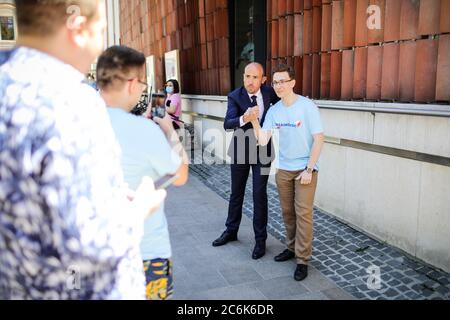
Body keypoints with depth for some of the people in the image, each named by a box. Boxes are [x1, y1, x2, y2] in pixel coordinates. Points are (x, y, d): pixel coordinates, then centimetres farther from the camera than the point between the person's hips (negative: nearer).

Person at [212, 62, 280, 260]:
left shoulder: (269, 93, -7)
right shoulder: (235, 97, -13)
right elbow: (227, 123, -28)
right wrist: (243, 119, -46)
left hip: (262, 150, 0)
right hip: (240, 149, 0)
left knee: (259, 195, 1)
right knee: (236, 193, 15)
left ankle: (260, 239, 15)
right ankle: (231, 231, 33)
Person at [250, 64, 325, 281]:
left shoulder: (307, 107, -13)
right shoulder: (274, 110, 2)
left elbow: (319, 139, -12)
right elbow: (262, 141, -3)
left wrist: (309, 169, -15)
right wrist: (254, 121, -20)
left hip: (305, 169, -5)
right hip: (283, 169, 5)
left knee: (303, 213, -3)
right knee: (287, 212, 13)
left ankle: (303, 259, 7)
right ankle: (291, 248, 30)